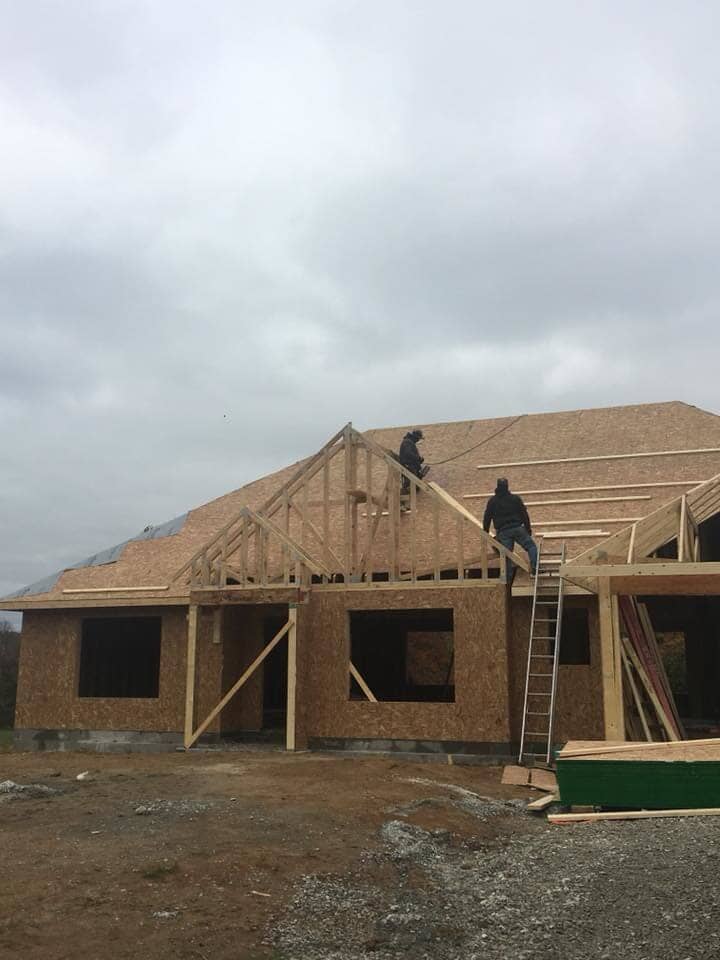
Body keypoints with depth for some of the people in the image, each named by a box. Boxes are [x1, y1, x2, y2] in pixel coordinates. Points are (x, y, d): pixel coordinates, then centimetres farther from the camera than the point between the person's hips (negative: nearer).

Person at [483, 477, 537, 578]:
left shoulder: (492, 501, 6)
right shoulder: (516, 498, 4)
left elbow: (487, 518, 8)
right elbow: (524, 514, 4)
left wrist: (486, 533, 16)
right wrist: (528, 528, 11)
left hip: (503, 532, 1)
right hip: (517, 528, -1)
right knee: (531, 546, 7)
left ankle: (508, 579, -1)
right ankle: (534, 567, -13)